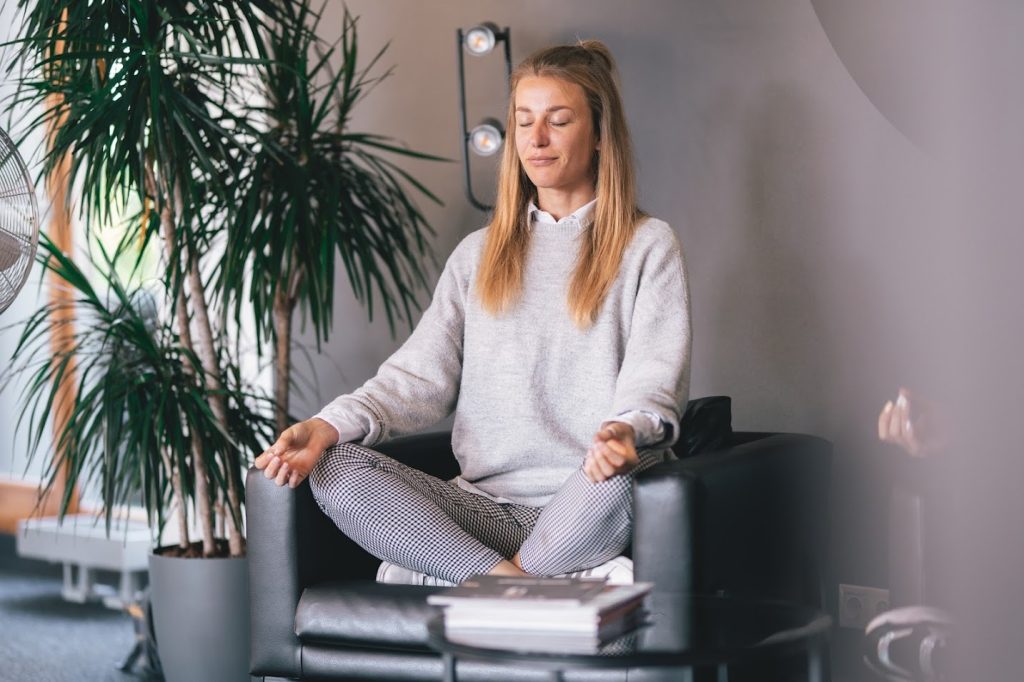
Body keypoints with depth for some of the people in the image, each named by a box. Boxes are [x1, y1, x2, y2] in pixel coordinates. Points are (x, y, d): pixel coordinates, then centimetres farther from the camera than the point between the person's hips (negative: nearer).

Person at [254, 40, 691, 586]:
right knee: (335, 469, -20)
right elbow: (419, 374, 8)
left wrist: (627, 431, -32)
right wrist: (328, 427, -13)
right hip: (485, 506, 3)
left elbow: (654, 379, -6)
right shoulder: (478, 254, 19)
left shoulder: (646, 247, 8)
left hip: (589, 508, -3)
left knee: (636, 461, -38)